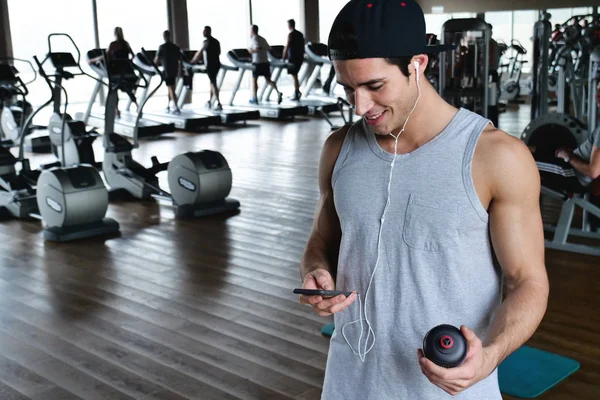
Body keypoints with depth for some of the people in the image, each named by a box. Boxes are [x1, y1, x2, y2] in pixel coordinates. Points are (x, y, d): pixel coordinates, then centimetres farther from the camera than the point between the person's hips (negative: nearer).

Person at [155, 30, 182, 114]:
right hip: (174, 70, 5)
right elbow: (180, 60, 6)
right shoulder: (176, 47, 5)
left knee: (171, 89, -5)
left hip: (167, 71, -5)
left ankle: (177, 108, -13)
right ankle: (168, 106, 25)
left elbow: (156, 60, -4)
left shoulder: (162, 47, -9)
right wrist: (179, 70, 15)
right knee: (170, 88, 18)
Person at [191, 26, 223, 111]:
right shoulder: (216, 41, 12)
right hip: (217, 64, 8)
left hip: (210, 65, -8)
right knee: (212, 82, 18)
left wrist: (193, 61, 8)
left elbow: (199, 53, -4)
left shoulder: (207, 41, -10)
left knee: (213, 84, -6)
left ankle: (219, 104, -11)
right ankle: (210, 101, 27)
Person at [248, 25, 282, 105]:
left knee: (254, 80, 7)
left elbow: (258, 48, -22)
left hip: (257, 62, -6)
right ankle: (278, 92, -16)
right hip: (265, 62, 6)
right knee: (268, 80, 6)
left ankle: (254, 99, 11)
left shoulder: (253, 39, -7)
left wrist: (252, 51, -7)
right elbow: (268, 48, 17)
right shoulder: (262, 39, 16)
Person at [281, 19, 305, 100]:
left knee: (294, 76, -2)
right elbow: (303, 47, 14)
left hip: (293, 58, -7)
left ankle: (296, 94, -2)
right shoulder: (300, 34, 10)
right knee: (294, 75, 19)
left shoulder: (291, 34, -11)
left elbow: (286, 47, -13)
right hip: (300, 58, 7)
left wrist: (284, 57, -4)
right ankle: (297, 91, 13)